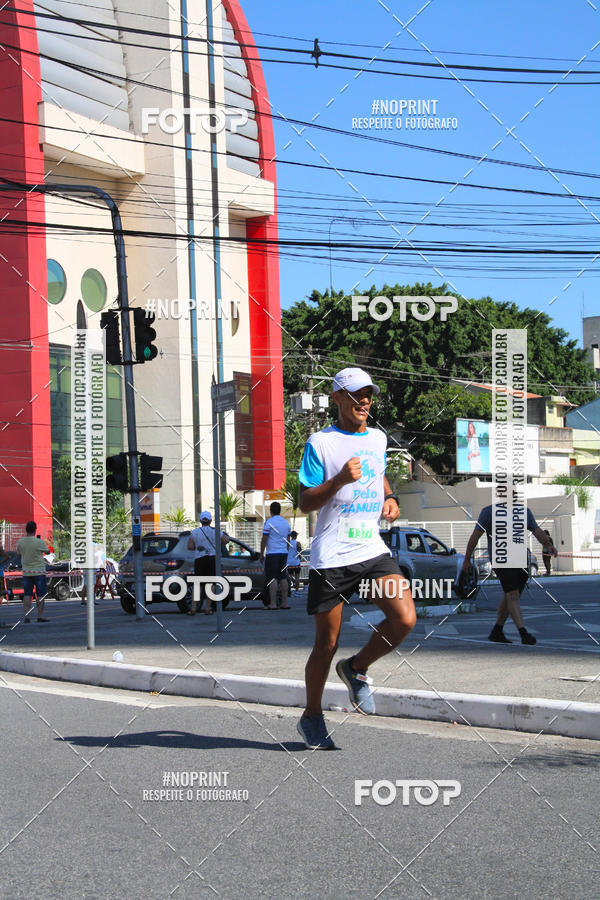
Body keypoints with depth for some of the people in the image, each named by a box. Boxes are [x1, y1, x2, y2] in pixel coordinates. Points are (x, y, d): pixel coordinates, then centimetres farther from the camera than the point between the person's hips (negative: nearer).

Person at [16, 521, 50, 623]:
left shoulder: (20, 542, -3)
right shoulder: (39, 542, -15)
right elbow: (48, 551, 2)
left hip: (26, 571, 4)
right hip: (39, 571, -4)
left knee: (27, 594, 7)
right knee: (41, 594, 3)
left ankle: (26, 616, 1)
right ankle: (40, 616, 1)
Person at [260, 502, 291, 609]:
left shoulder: (269, 522, -8)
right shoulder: (286, 523, 13)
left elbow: (264, 540, -9)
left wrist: (261, 554, -2)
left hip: (272, 553, -6)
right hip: (283, 553, 6)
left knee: (272, 578, -7)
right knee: (283, 578, 8)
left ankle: (273, 603, -11)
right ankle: (285, 602, 7)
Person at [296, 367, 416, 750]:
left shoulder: (377, 438, 13)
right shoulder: (320, 443, -4)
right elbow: (305, 503, -7)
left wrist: (389, 498, 13)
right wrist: (339, 480, -23)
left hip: (373, 550, 5)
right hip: (331, 557, -5)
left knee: (405, 619, -14)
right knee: (327, 643, 2)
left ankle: (357, 669, 13)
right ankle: (312, 717, 22)